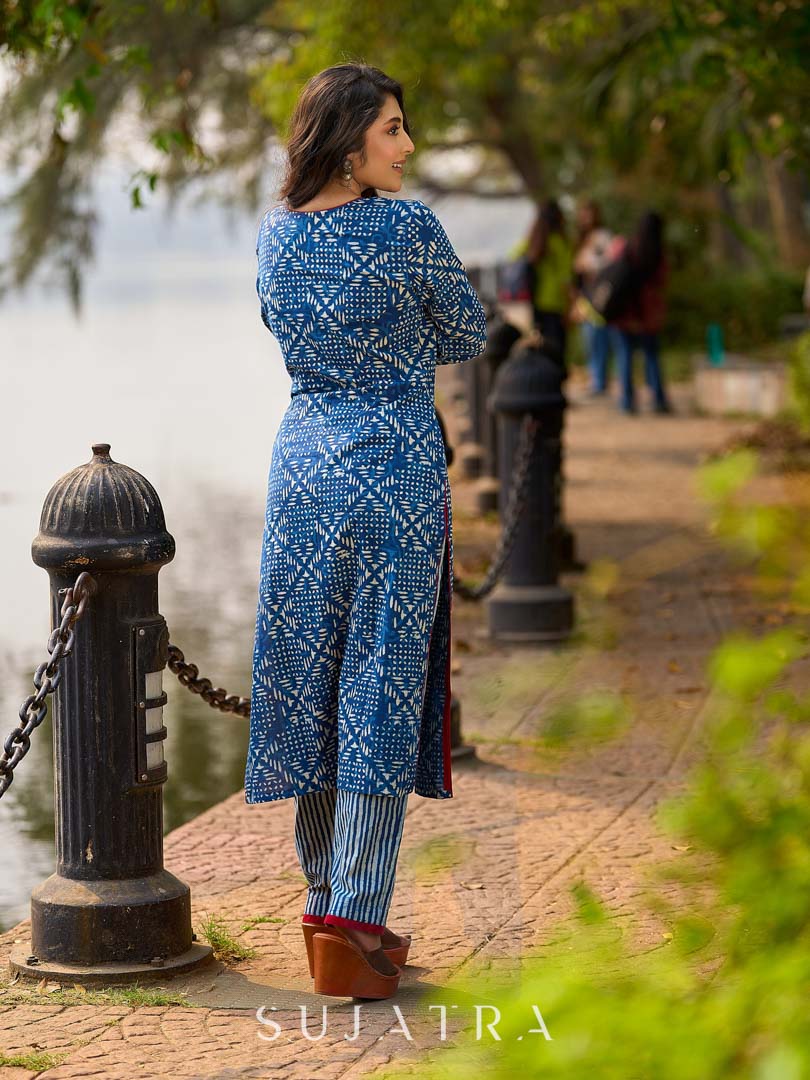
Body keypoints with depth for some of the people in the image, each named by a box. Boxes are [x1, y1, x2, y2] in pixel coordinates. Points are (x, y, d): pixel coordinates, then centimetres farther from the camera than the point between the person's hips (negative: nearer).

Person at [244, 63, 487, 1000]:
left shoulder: (273, 234, 4)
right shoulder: (408, 228, -13)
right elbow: (468, 337, 0)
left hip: (303, 457, 5)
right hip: (399, 459, -5)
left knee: (308, 676, 12)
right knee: (383, 682, -2)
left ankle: (326, 903, 21)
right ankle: (353, 919, -6)